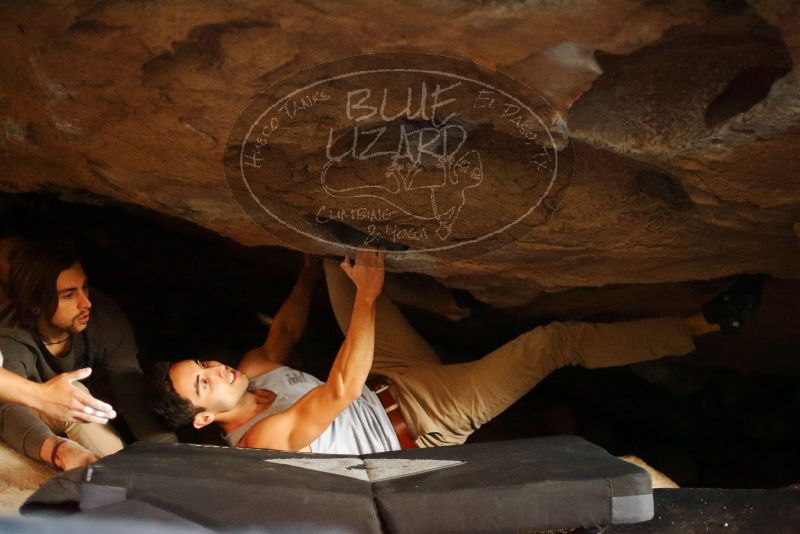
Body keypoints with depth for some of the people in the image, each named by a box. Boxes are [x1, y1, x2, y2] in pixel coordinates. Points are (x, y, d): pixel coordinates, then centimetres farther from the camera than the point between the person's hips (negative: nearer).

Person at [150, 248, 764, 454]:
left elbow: (285, 332, 17)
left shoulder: (250, 376, 0)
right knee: (555, 340, -18)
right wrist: (367, 294, -31)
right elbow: (341, 388, -34)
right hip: (423, 426, -8)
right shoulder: (265, 440, -26)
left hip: (397, 386, 9)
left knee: (341, 259, 7)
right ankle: (700, 325, -8)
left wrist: (315, 266, 21)